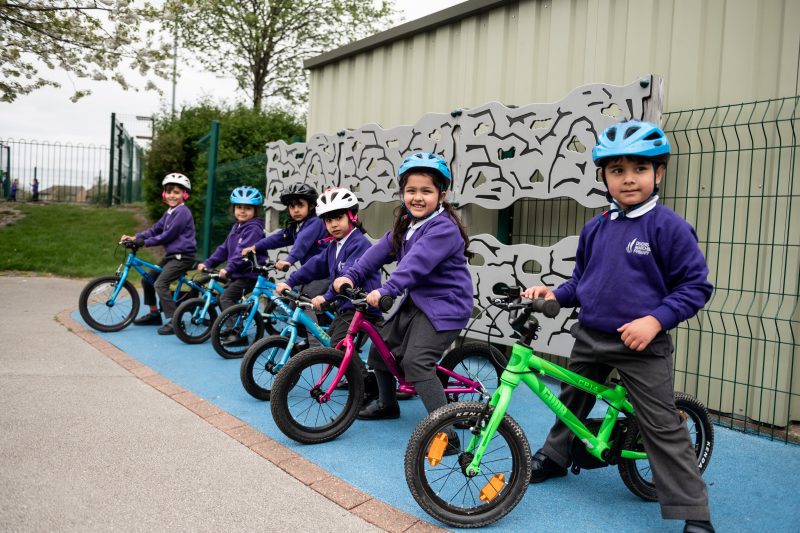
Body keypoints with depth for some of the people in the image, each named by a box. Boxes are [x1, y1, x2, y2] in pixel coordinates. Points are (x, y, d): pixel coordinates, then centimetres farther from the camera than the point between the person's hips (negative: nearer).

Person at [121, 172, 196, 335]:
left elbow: (168, 235, -18)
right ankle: (154, 314, 26)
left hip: (182, 256, -10)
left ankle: (174, 321, -18)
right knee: (147, 279, 14)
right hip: (171, 255, 10)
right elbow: (155, 229, 12)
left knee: (160, 284, -22)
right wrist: (135, 237, 0)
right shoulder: (170, 212, 16)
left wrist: (145, 242, -13)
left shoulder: (182, 212, -15)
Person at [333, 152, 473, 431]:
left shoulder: (443, 228, -20)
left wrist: (386, 290, -43)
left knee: (416, 362, -22)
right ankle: (387, 404, 39)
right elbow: (381, 250, 2)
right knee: (380, 347, 15)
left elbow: (416, 263, -33)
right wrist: (351, 275, -10)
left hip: (444, 305, -9)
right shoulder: (406, 224, 9)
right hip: (416, 301, 9)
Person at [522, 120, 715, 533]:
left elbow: (696, 286, -12)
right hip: (590, 337, 6)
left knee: (662, 427, -3)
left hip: (641, 344, -6)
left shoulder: (668, 227, -13)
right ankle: (554, 456, 48)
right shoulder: (595, 229, 4)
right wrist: (555, 294, -4)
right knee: (571, 401, 24)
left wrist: (655, 320, -22)